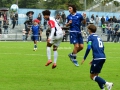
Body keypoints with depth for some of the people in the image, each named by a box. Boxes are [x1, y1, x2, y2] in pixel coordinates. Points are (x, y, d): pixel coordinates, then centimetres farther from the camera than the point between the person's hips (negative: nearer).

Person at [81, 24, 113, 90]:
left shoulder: (90, 37, 0)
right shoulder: (98, 37, 22)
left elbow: (88, 48, -12)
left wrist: (84, 58, -4)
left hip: (97, 58, -8)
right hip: (103, 58, 8)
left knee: (92, 76, -1)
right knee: (95, 75, 18)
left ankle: (107, 84, -17)